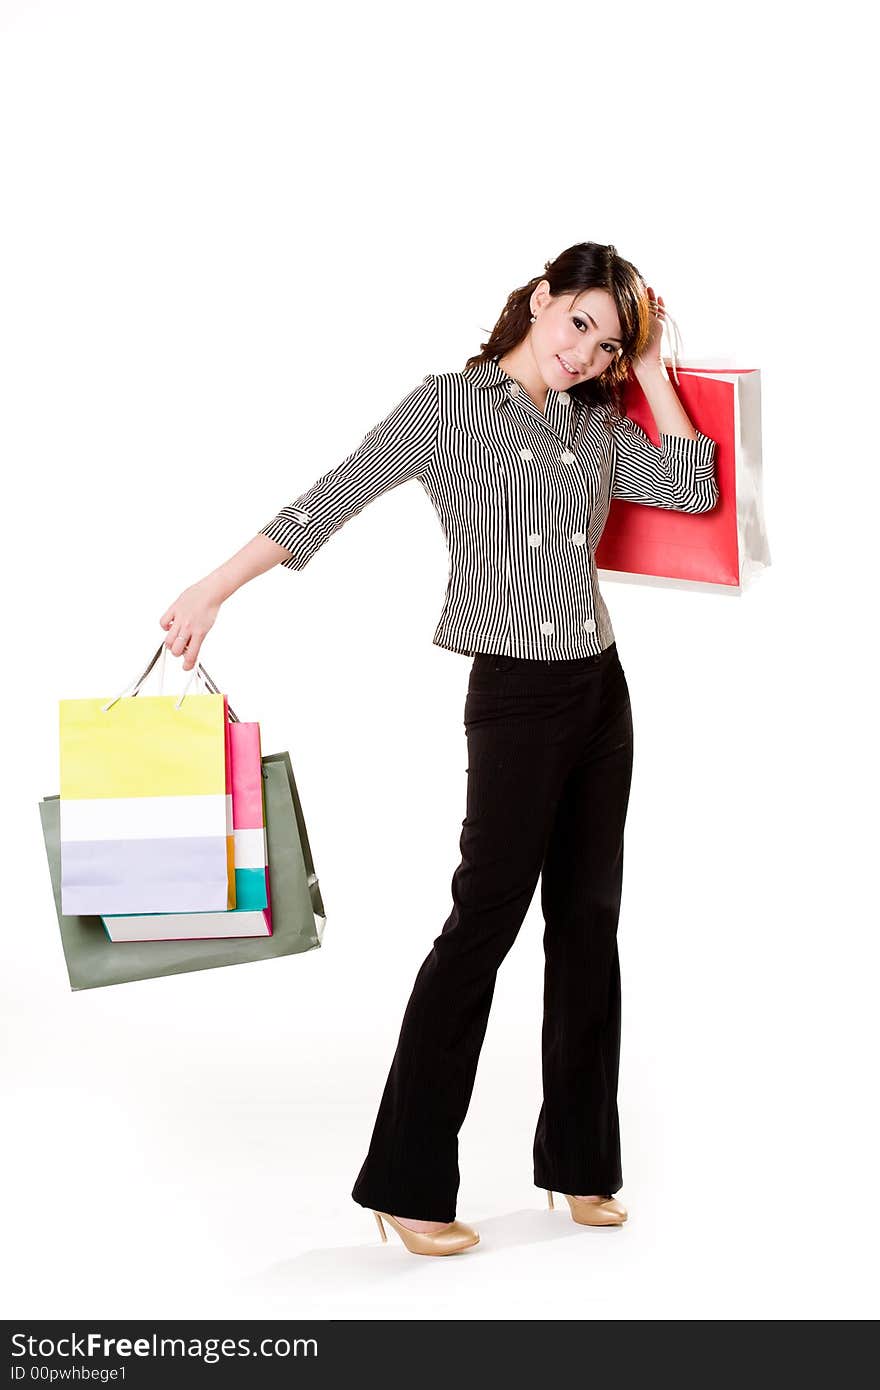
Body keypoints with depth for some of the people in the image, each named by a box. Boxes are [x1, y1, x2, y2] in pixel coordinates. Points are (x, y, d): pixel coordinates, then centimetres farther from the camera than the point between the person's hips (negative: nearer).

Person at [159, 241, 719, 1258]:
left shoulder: (598, 424, 11)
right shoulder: (448, 407, -5)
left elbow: (696, 490, 6)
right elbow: (329, 500, -12)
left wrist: (651, 371, 7)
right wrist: (217, 587, -20)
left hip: (600, 689, 6)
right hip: (516, 695, -6)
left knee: (588, 920, 10)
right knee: (486, 915, -7)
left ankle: (579, 1162, 22)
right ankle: (406, 1183, 1)